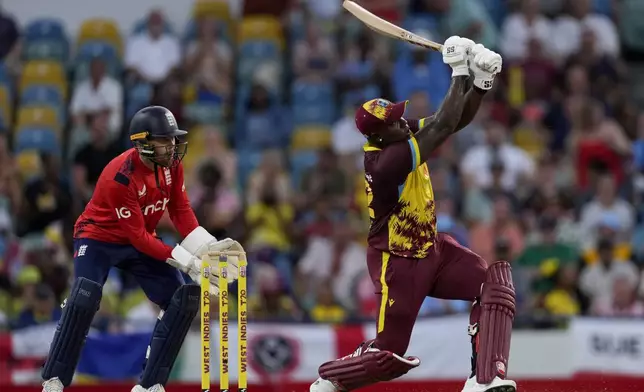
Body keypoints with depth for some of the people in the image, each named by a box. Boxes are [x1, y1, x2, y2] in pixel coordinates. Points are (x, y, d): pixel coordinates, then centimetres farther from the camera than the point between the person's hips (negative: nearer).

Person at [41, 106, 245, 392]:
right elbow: (138, 236, -30)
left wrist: (209, 247, -20)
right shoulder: (120, 176, -32)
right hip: (99, 239, -7)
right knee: (84, 298, -30)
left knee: (185, 300, -6)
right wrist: (188, 263, -31)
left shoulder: (171, 164, -11)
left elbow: (181, 211, -4)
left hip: (140, 243, 7)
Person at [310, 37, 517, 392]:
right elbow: (444, 127, -32)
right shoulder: (385, 161, -30)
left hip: (432, 248, 8)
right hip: (398, 262, -8)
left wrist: (482, 81, -21)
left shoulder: (403, 135, -5)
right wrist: (460, 71, -27)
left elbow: (458, 118, -4)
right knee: (389, 357, -2)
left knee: (496, 281, -13)